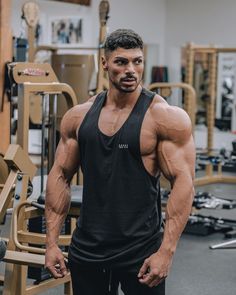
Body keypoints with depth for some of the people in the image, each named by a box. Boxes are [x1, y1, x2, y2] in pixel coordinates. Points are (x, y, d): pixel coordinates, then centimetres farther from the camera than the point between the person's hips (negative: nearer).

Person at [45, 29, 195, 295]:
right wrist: (51, 242, 3)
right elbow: (60, 176, 8)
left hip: (141, 251, -4)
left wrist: (166, 251, -19)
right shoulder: (78, 117, 4)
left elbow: (183, 183, -13)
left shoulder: (165, 117, -9)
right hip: (86, 250, 4)